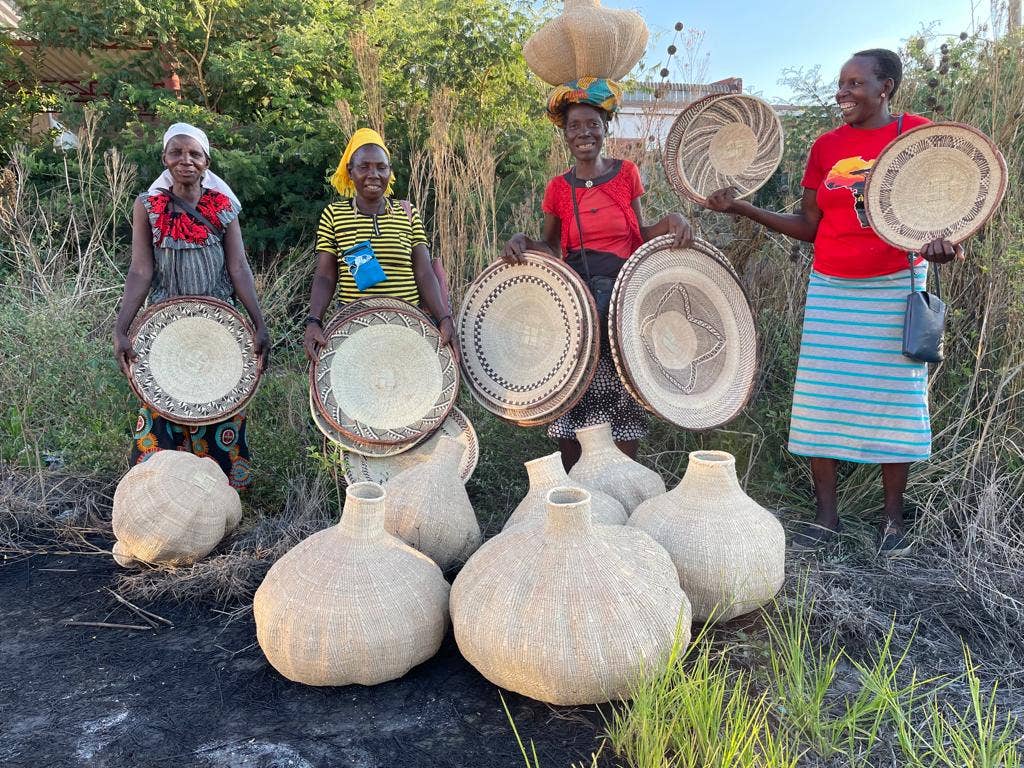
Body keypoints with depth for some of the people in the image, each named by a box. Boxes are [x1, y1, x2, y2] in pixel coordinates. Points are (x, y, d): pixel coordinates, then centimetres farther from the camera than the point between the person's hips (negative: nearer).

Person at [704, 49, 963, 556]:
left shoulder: (916, 133, -1)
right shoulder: (827, 146, 6)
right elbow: (808, 227, 6)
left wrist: (940, 243, -22)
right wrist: (743, 208, -2)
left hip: (895, 285, -2)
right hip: (832, 287, 3)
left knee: (894, 394, 3)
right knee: (823, 394, 1)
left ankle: (893, 516, 17)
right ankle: (825, 514, 13)